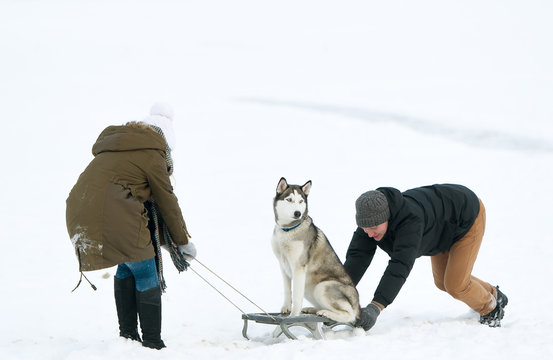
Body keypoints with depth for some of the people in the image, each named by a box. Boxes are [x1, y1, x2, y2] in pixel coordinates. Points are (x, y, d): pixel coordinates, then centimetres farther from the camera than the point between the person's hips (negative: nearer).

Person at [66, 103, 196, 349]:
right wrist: (182, 240, 15)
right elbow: (166, 201, 6)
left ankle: (127, 334, 25)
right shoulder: (151, 154, 1)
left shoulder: (116, 144, 26)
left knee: (126, 266, 23)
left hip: (80, 213, 8)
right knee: (146, 271, 4)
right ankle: (152, 342, 5)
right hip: (112, 216, -8)